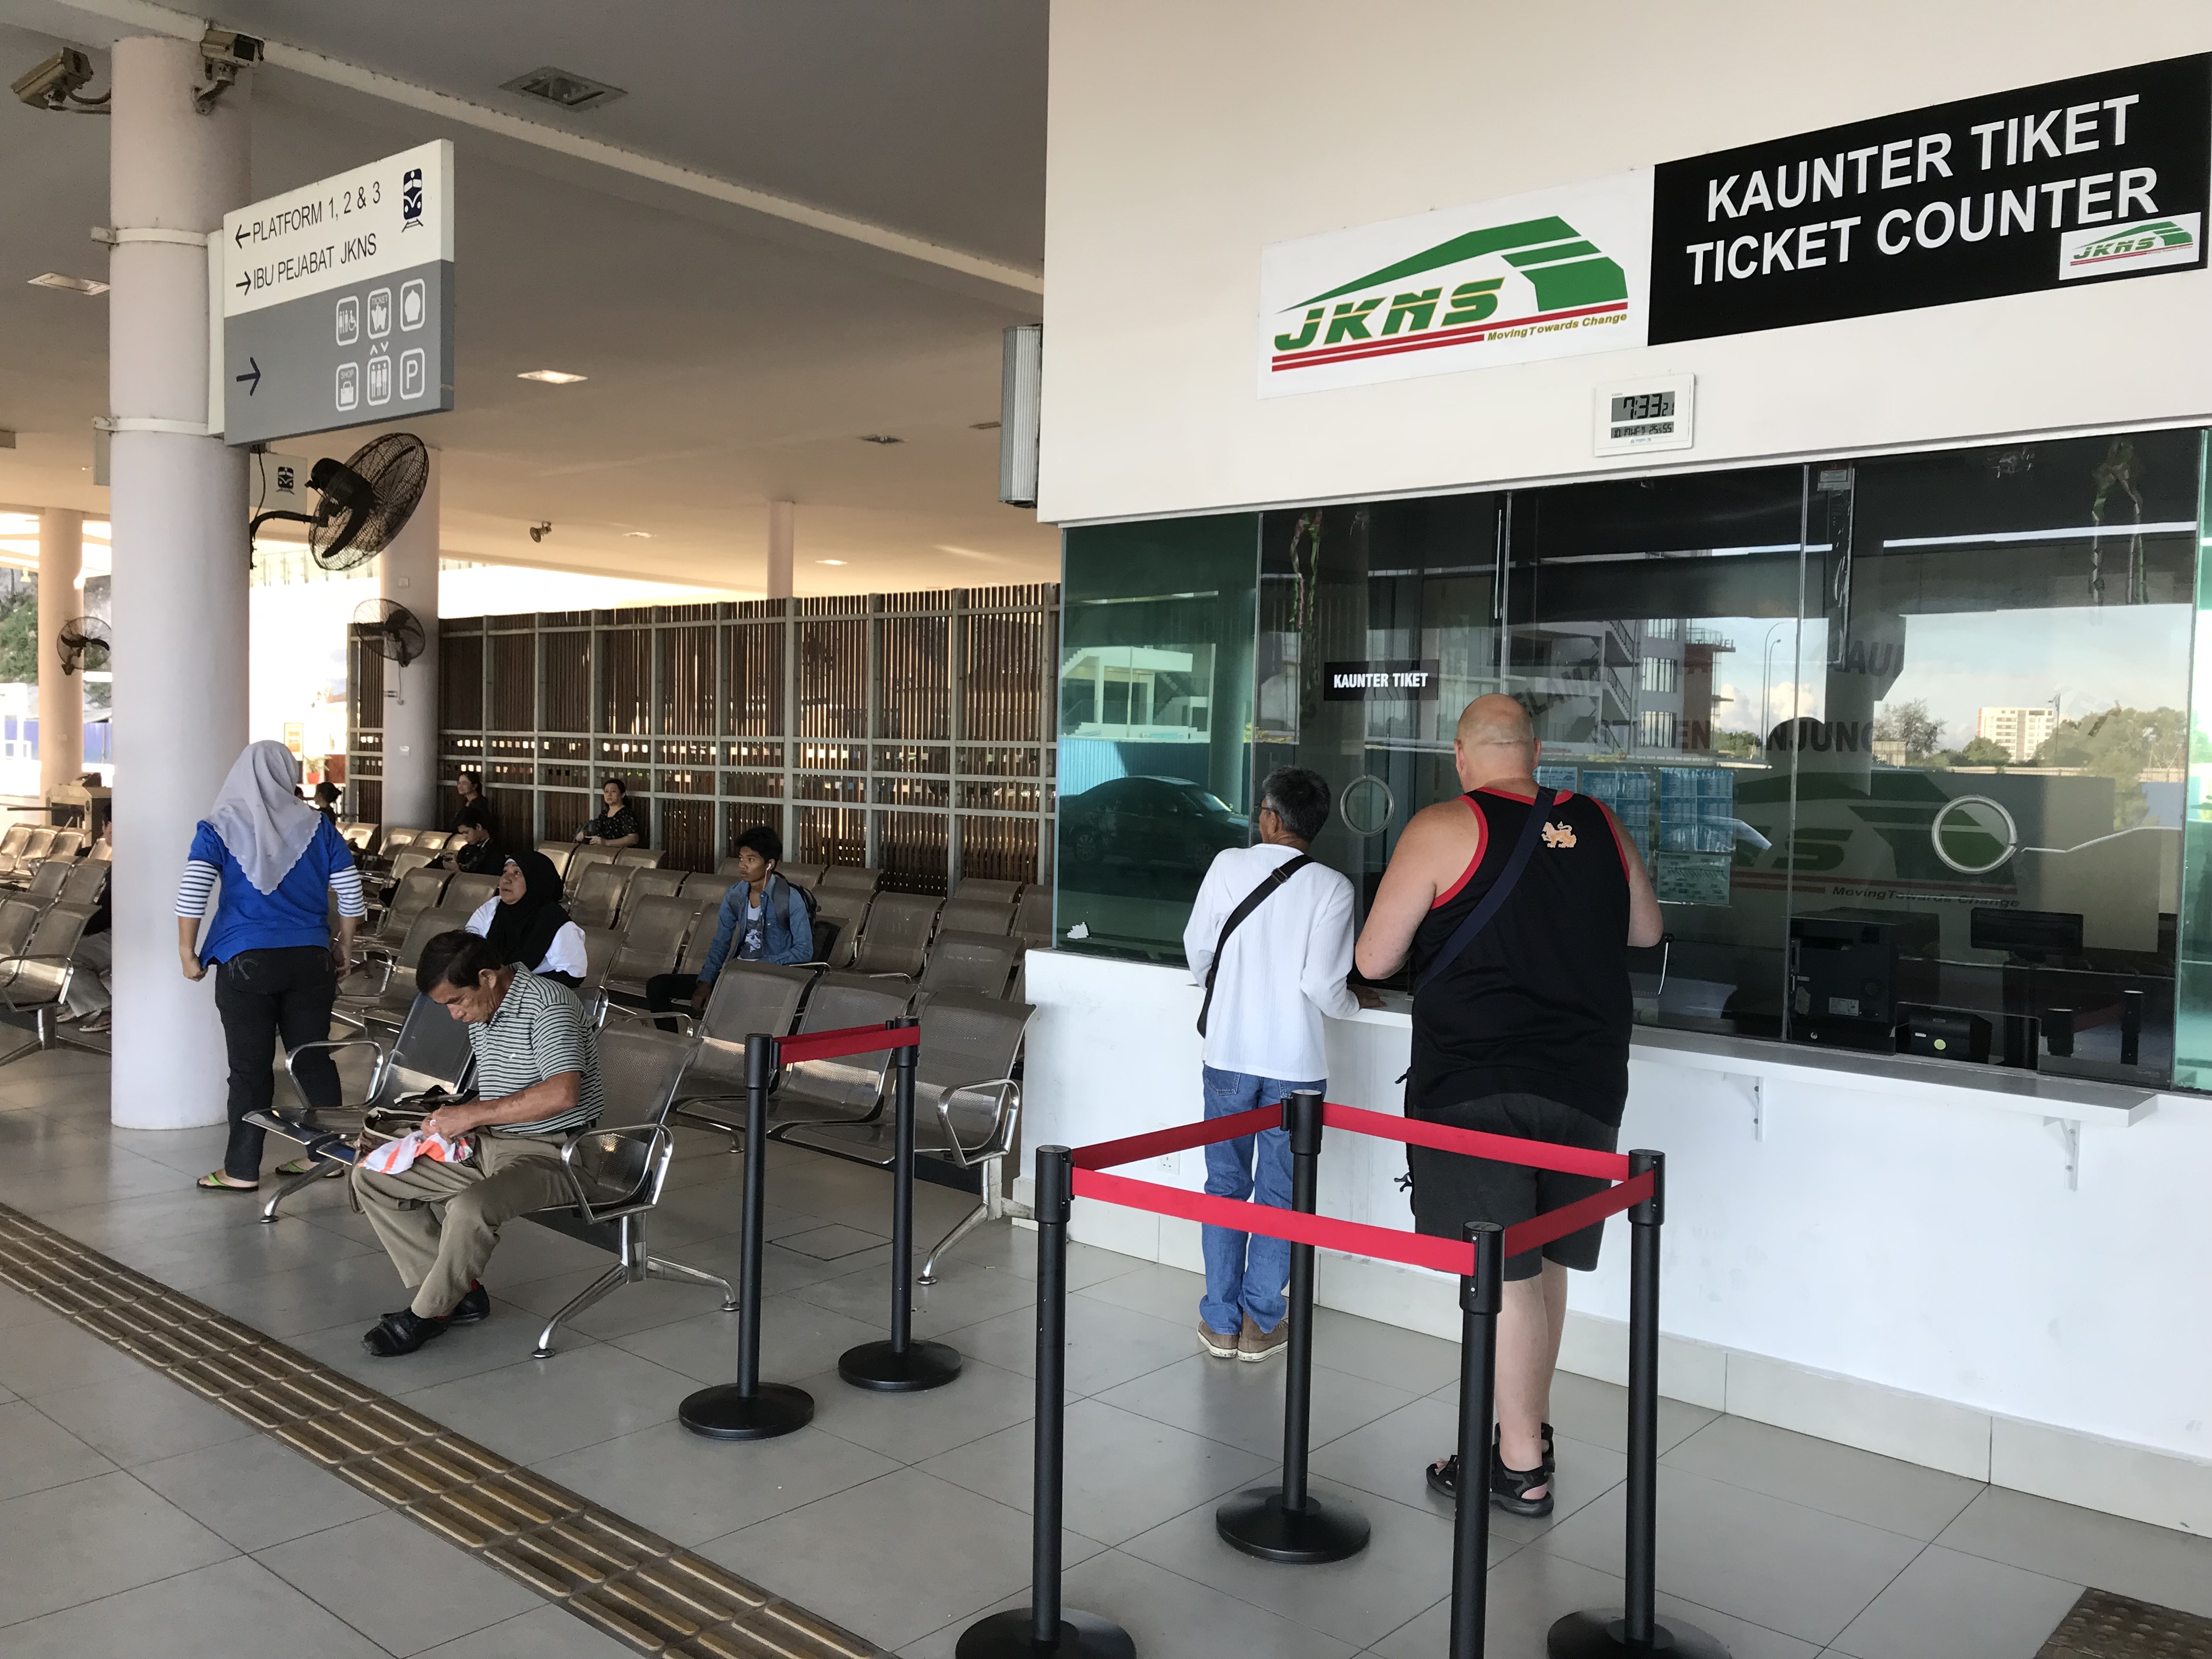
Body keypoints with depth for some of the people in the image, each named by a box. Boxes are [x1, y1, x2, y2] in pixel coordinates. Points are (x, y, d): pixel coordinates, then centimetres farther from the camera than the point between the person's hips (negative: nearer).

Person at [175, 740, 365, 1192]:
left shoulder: (221, 828, -1)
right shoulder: (318, 827, 3)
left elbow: (192, 892, -10)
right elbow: (349, 892, 3)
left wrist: (187, 952, -2)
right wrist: (344, 947, 15)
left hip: (246, 963, -2)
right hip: (310, 959, 2)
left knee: (250, 1068, 4)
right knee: (314, 1058, 11)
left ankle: (241, 1170, 10)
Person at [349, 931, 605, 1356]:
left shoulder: (547, 1004, -19)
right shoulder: (480, 1013, 10)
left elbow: (562, 1093, -32)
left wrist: (472, 1114, -24)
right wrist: (455, 1121, 3)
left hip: (550, 1154, -9)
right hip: (486, 1145, 10)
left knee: (471, 1207, -36)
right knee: (370, 1176, 3)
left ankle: (427, 1313, -10)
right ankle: (459, 1292, -1)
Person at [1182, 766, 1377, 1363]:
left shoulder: (1227, 866, -3)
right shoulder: (1331, 887, -8)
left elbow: (1197, 950, 4)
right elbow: (1322, 985, -13)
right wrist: (1354, 1004, 9)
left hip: (1230, 1052, 2)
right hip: (1295, 1062, -1)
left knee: (1226, 1184, 13)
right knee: (1279, 1193, 11)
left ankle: (1221, 1322, 17)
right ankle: (1260, 1323, 15)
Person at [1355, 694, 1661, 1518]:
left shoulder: (1441, 829, -7)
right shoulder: (1599, 825, 6)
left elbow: (1373, 961, -3)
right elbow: (1646, 930, 22)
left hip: (1475, 1087, -5)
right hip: (1585, 1084, 5)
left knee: (1505, 1274, 1)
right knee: (1545, 1266, 17)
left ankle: (1520, 1467, 9)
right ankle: (1530, 1430, 31)